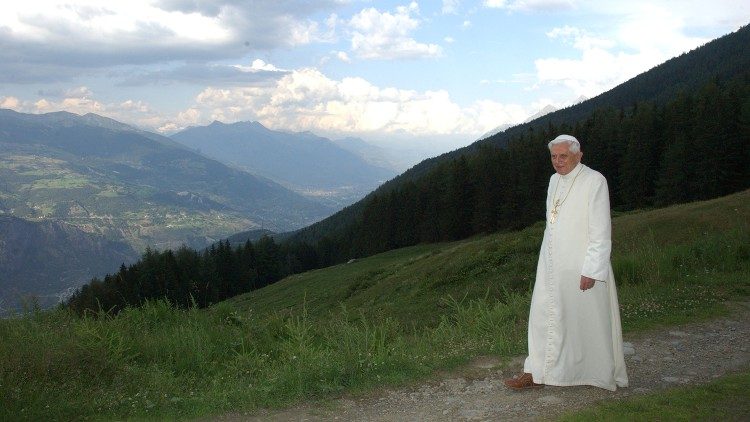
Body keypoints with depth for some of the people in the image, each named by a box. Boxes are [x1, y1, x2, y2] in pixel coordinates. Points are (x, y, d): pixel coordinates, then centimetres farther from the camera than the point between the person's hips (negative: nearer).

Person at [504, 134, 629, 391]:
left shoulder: (594, 181, -14)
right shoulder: (555, 180, 9)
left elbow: (601, 232, -16)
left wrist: (591, 270, -19)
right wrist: (548, 258, 16)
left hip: (582, 267, -7)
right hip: (552, 265, 7)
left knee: (590, 321, 5)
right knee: (544, 316, 6)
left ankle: (605, 375, 23)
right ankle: (537, 373, 13)